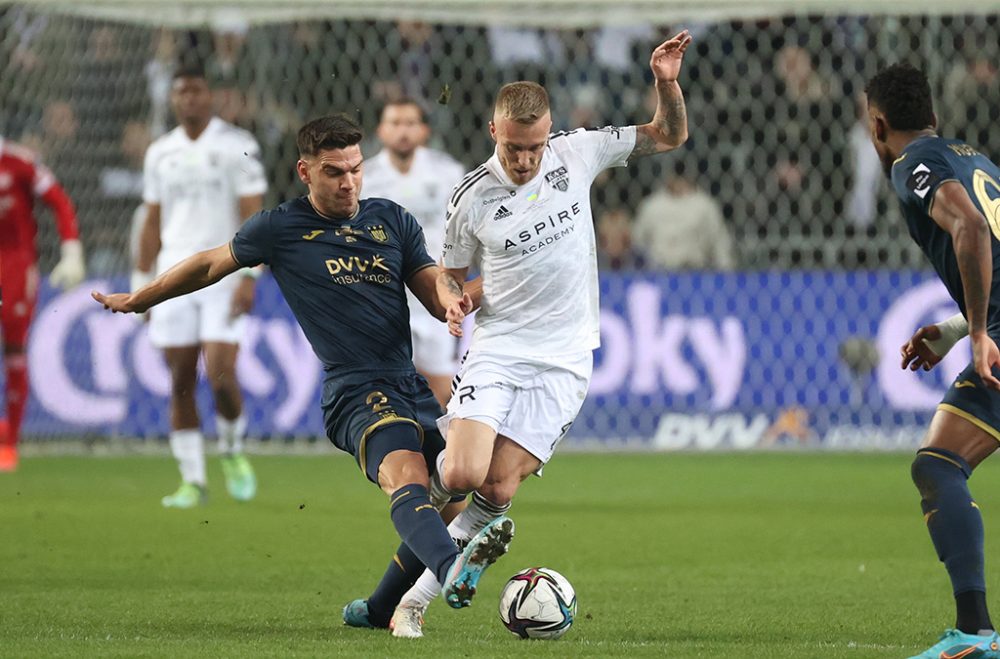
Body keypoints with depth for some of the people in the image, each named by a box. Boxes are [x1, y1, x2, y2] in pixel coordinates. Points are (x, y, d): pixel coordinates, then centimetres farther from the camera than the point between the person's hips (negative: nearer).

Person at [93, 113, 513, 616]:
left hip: (412, 386, 7)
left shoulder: (392, 220, 16)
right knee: (405, 475, -34)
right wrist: (136, 300, 33)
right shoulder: (281, 228, 6)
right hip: (356, 390, -7)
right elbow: (210, 264, 22)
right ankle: (453, 572, -62)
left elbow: (441, 301, 14)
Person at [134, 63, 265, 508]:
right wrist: (141, 283, 13)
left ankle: (232, 450, 12)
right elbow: (152, 225, 17)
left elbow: (252, 216, -5)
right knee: (180, 382, 1)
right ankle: (192, 480, 7)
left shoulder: (237, 146, -2)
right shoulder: (160, 153, 11)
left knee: (220, 373, -15)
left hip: (223, 272, -4)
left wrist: (248, 276, -14)